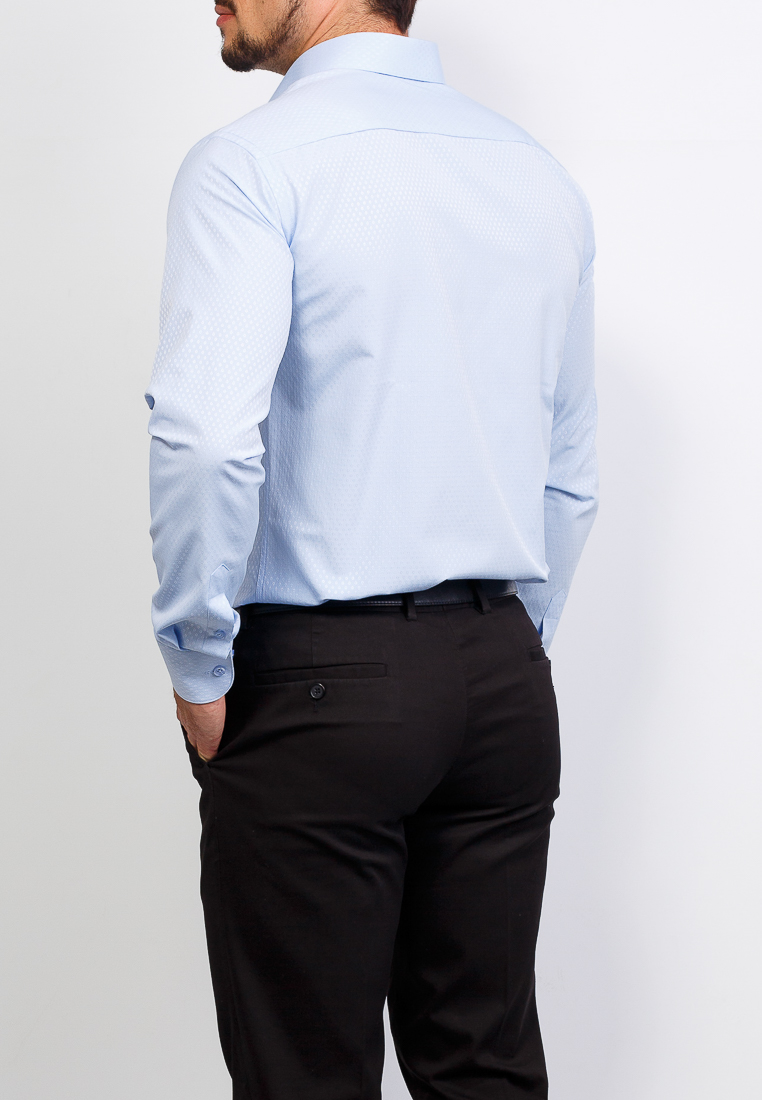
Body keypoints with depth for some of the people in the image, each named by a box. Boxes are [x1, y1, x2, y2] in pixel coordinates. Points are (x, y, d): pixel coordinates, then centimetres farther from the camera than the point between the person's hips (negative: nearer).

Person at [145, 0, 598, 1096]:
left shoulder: (254, 162, -10)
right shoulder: (541, 175, 10)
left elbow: (208, 435, -23)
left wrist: (200, 670, -11)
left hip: (317, 679, -6)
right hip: (508, 682, 6)